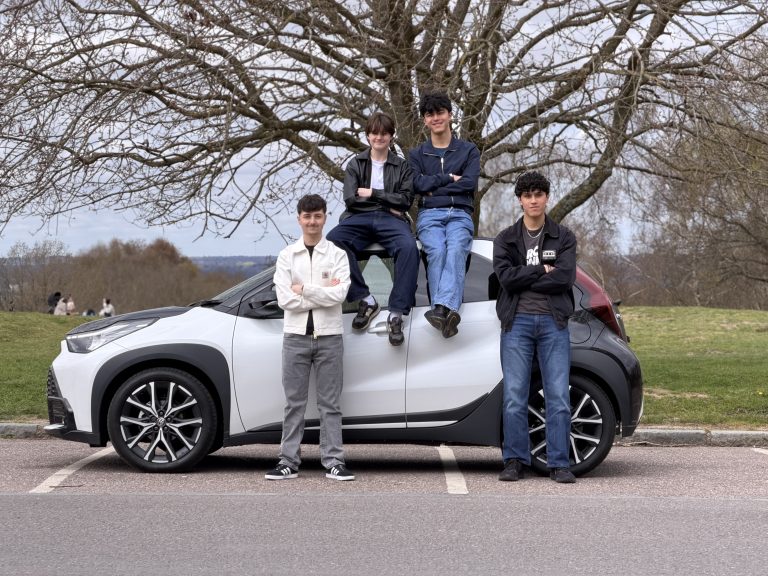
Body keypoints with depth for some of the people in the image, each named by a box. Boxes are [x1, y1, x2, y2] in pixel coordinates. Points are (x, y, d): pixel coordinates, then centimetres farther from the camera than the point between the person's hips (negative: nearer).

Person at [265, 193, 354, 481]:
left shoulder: (337, 254, 2)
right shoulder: (287, 255, 5)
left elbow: (339, 294, -13)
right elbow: (285, 299, -7)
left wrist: (303, 289, -11)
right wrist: (323, 292, -10)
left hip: (329, 336, -1)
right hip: (296, 336, 1)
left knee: (330, 403, 3)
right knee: (294, 403, 5)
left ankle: (333, 462, 6)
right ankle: (289, 462, 9)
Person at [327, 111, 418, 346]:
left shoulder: (402, 166, 19)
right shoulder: (355, 164, 20)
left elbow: (405, 200, 4)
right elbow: (350, 199, 5)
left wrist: (372, 194, -2)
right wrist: (387, 202, 0)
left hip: (391, 220, -1)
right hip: (360, 218, 1)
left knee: (408, 247, -37)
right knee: (332, 240, -34)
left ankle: (397, 313, -38)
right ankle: (365, 300, -31)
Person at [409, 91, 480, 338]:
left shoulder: (468, 150, 19)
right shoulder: (417, 154, 23)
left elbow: (469, 183, 2)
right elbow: (417, 184, 4)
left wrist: (434, 186, 2)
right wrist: (448, 178, 0)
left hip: (460, 213, -1)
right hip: (429, 214, 1)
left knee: (456, 249, -35)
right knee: (437, 250, -34)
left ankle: (442, 308, -56)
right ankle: (447, 312, -49)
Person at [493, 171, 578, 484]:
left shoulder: (563, 237, 8)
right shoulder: (506, 239, 10)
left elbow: (565, 277, -8)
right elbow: (505, 276, -7)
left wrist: (523, 278, -7)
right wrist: (542, 271, -7)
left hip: (553, 322, 0)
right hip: (517, 322, 1)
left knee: (558, 396, -4)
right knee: (514, 397, -2)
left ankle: (559, 464, 1)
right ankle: (514, 461, 5)